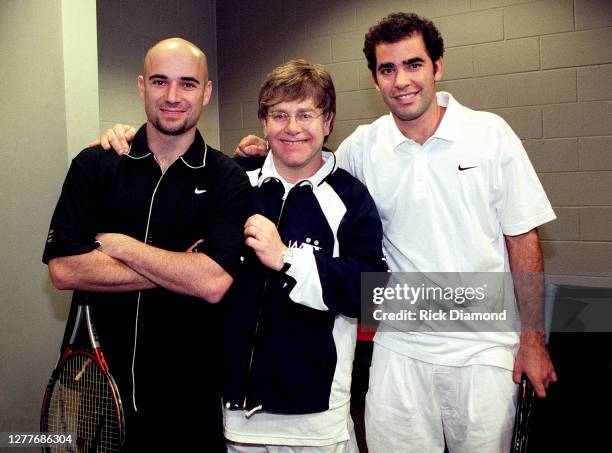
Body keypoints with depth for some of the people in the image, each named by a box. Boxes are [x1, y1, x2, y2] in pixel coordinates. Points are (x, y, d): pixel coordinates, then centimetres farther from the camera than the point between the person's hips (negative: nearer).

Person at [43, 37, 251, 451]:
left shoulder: (227, 180, -8)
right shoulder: (94, 166, -2)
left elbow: (212, 283, -21)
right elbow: (63, 269, -13)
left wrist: (119, 245, -14)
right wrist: (178, 270, -16)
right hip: (98, 382, 2)